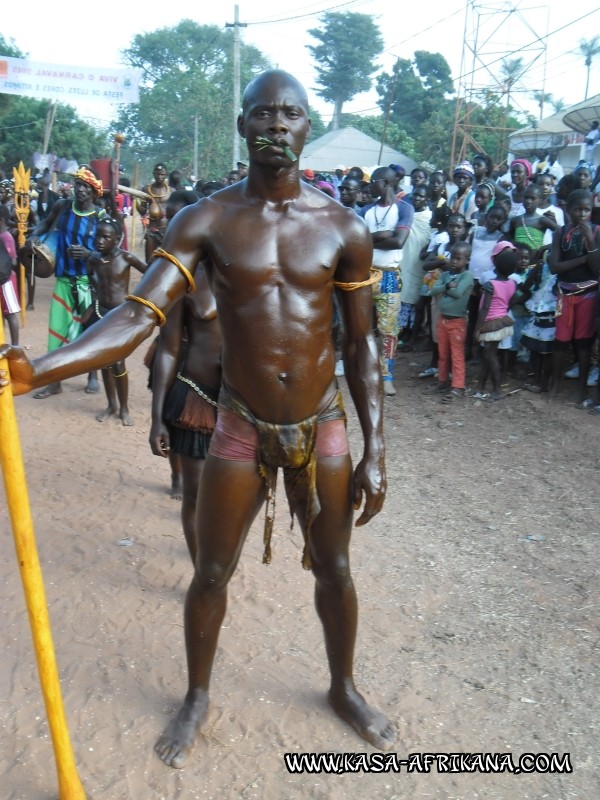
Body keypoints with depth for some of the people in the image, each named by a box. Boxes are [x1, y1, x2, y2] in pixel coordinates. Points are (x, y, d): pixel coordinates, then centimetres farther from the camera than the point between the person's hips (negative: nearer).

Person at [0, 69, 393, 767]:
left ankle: (343, 687, 43)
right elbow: (138, 316, -19)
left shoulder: (343, 229, -5)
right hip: (241, 430, 0)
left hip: (322, 429, 1)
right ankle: (197, 697, 39)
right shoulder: (206, 222, -8)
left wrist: (374, 451, -3)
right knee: (211, 573, 12)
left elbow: (361, 344, 0)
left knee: (334, 570, 16)